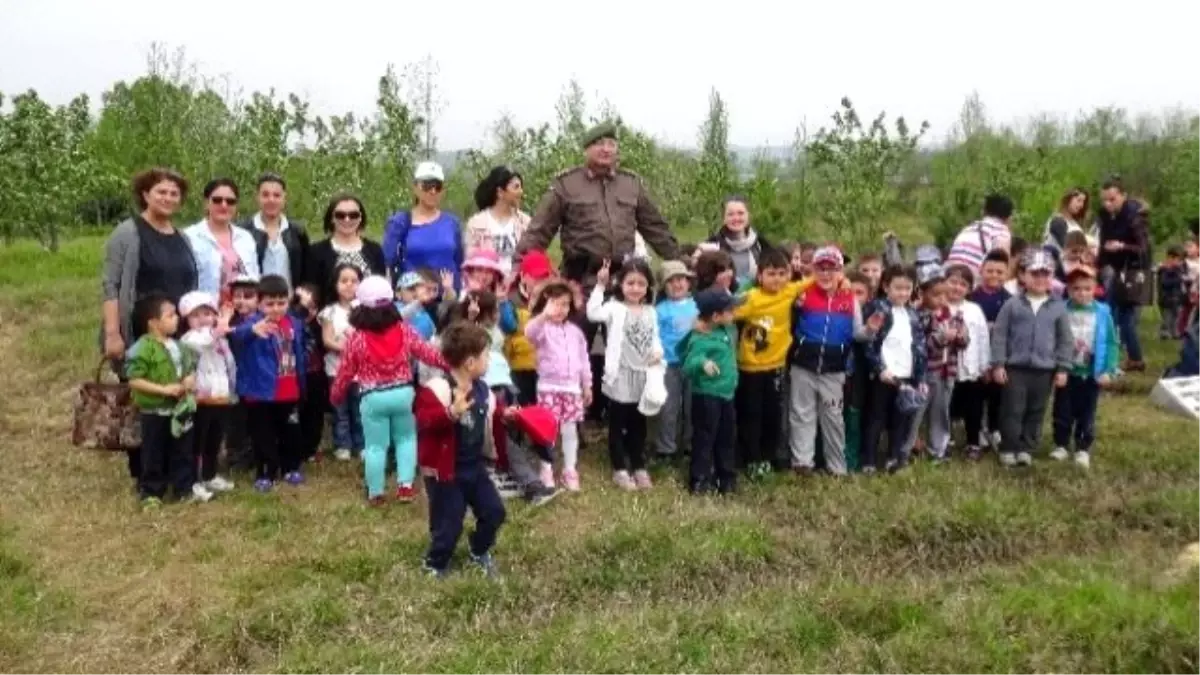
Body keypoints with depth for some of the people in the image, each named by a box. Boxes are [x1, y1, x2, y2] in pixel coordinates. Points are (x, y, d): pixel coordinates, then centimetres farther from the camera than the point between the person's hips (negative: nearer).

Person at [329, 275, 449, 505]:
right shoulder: (404, 330, -4)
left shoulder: (357, 338, -8)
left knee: (375, 446, 9)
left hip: (372, 398, -2)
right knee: (406, 438, 20)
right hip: (403, 393, 2)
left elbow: (345, 372, 0)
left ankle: (376, 493, 17)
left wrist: (336, 396, 16)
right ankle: (405, 485, 12)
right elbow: (428, 353, 2)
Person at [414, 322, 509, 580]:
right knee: (449, 525, 1)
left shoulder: (481, 389, 5)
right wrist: (452, 413, -48)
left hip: (474, 467, 8)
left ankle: (479, 552, 39)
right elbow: (424, 421, -35)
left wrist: (503, 413, 9)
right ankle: (435, 565, 28)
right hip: (445, 472, -7)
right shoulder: (436, 390, -21)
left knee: (494, 511, 13)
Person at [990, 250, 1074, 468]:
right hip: (1015, 367, -2)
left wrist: (1062, 368, 1)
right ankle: (1008, 449, 13)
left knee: (1036, 412, 10)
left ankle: (1026, 449, 22)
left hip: (1045, 370, 2)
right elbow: (999, 335, -2)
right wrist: (998, 364, -6)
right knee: (1012, 411, 2)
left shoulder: (1058, 307, 2)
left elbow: (1065, 340, 6)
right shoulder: (1012, 304, -3)